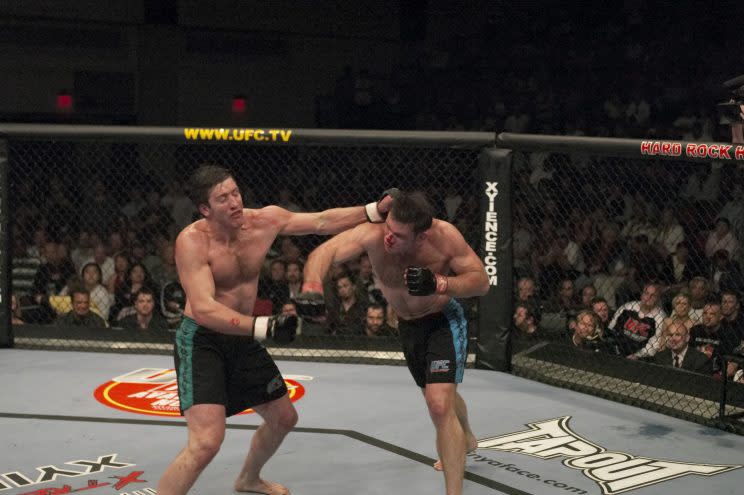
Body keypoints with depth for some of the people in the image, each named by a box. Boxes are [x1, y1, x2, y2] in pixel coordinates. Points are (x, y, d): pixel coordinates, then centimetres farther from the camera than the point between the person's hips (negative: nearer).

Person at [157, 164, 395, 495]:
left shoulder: (264, 220, -9)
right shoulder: (193, 241, -26)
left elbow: (323, 222, -1)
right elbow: (203, 309, -34)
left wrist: (376, 209, -11)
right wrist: (264, 327, -45)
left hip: (241, 337, 7)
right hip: (201, 340, -7)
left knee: (283, 418, 24)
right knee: (206, 442, -24)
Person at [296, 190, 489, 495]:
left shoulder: (444, 236, -32)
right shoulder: (373, 233, -31)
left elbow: (481, 281, -25)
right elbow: (324, 252, -43)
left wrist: (439, 284, -43)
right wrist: (312, 286, -63)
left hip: (444, 321, -4)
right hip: (407, 325, 4)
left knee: (439, 404, -22)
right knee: (441, 395, 28)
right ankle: (465, 441, 61)